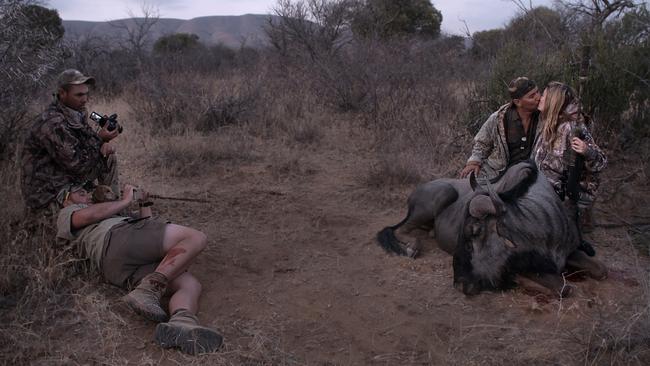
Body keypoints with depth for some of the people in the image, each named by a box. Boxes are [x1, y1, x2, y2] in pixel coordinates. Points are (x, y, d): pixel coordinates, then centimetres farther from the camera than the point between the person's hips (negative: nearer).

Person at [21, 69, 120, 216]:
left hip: (69, 177, 10)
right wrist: (99, 139, -20)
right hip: (47, 193, -9)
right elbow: (76, 164, -24)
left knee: (108, 158, 4)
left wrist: (104, 143, -15)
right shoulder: (52, 124, -27)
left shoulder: (78, 112, 1)